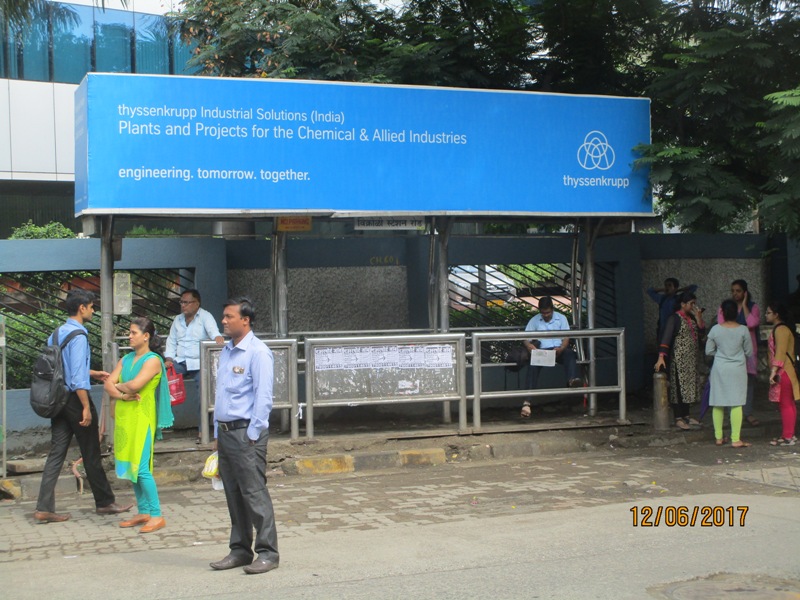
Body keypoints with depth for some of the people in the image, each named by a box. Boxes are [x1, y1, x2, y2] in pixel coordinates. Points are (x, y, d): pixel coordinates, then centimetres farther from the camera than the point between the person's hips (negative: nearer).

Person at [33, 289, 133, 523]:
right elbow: (77, 377, -22)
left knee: (56, 453, 7)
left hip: (59, 399, 8)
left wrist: (92, 373, 26)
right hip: (75, 398, -8)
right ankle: (104, 502, 18)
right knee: (91, 454, 5)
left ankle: (44, 508, 4)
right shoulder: (78, 336, -17)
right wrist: (86, 407, -20)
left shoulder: (57, 333, 10)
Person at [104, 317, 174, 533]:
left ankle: (156, 515, -4)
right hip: (124, 416, 8)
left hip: (142, 418, -8)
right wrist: (122, 394, -12)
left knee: (141, 468, -10)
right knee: (130, 467, 10)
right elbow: (109, 384, 7)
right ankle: (143, 511, 19)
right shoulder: (126, 359, 14)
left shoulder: (153, 360, -8)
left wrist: (118, 386, -1)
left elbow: (135, 385, -20)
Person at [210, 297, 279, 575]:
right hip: (225, 432, 8)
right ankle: (240, 550, 21)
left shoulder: (257, 352, -10)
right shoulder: (226, 352, 16)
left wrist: (252, 435, -15)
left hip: (247, 432, -8)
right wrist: (217, 433, 17)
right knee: (233, 495, 12)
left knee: (254, 494, -6)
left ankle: (267, 553, 1)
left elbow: (263, 396, -14)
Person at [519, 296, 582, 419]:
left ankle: (572, 379, -64)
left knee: (569, 353, -35)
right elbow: (525, 339, 7)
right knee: (533, 362, -33)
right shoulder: (534, 321, 13)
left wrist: (560, 349, -19)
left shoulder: (561, 318, 12)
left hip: (559, 350, 1)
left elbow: (566, 338, 3)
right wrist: (530, 346, -18)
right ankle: (527, 401, -45)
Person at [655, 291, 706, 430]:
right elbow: (666, 337, -18)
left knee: (689, 386, 11)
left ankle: (686, 416, 21)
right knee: (678, 386, -5)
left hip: (691, 359, 8)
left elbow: (702, 334, 7)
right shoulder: (675, 318, -10)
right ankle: (678, 419, -2)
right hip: (679, 358, -8)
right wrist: (661, 357, -27)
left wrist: (698, 318, -5)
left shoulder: (692, 317, 12)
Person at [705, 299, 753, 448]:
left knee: (717, 404, 9)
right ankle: (735, 439, -3)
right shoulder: (743, 330, -7)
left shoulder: (715, 330, -5)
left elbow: (709, 351, 2)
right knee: (736, 404, -1)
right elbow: (749, 352, 0)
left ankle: (719, 437, 13)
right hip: (737, 369, -1)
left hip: (719, 369, 2)